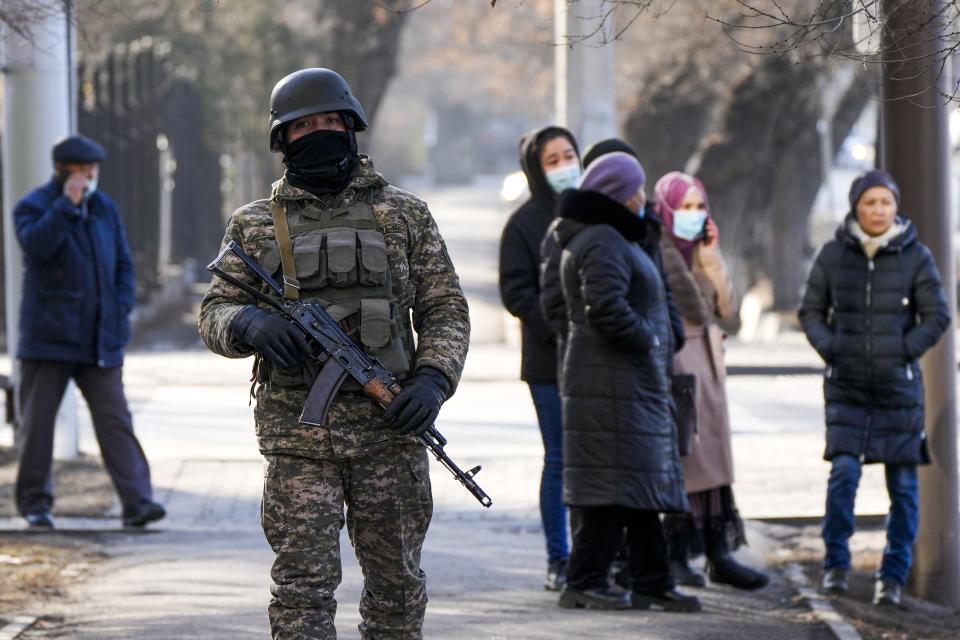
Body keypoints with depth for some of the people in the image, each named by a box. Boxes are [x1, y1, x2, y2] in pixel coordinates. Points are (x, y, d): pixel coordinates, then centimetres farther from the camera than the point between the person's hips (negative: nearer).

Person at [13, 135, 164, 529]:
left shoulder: (105, 209, 13)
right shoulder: (33, 207, -3)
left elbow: (123, 263, 17)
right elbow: (36, 245, -24)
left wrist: (122, 309, 3)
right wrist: (67, 204, -22)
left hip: (99, 340, 4)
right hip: (49, 335, -3)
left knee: (115, 421, -5)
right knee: (38, 422, 3)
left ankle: (136, 502, -12)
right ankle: (34, 503, 14)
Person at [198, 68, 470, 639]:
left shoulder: (406, 216, 9)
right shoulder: (256, 226, 9)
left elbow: (445, 309, 9)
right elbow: (214, 313, 8)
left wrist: (433, 378, -9)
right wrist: (250, 323, -15)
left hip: (391, 428, 1)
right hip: (298, 438, -1)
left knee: (397, 583, 9)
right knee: (303, 588, -5)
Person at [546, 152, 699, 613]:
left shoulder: (609, 239, 20)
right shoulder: (603, 242, -15)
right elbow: (605, 307, -27)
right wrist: (645, 340, -14)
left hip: (633, 384, 11)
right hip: (612, 384, -11)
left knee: (642, 488, 11)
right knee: (615, 485, -10)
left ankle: (651, 584, 14)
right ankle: (584, 583, -7)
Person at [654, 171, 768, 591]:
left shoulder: (704, 249, 14)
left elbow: (727, 310, 8)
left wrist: (712, 261, -2)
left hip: (706, 360, 7)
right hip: (669, 361, -7)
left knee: (712, 458, 5)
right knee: (677, 459, -7)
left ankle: (719, 555, 7)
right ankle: (677, 557, -4)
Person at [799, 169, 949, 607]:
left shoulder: (915, 257, -1)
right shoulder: (833, 255, 3)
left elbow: (937, 316, 2)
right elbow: (811, 311, 10)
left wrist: (904, 350, -8)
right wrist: (828, 347, -4)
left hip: (898, 385, 0)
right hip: (846, 384, 0)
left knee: (902, 481, 1)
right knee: (843, 472, -12)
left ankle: (893, 574, 11)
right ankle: (836, 563, 4)